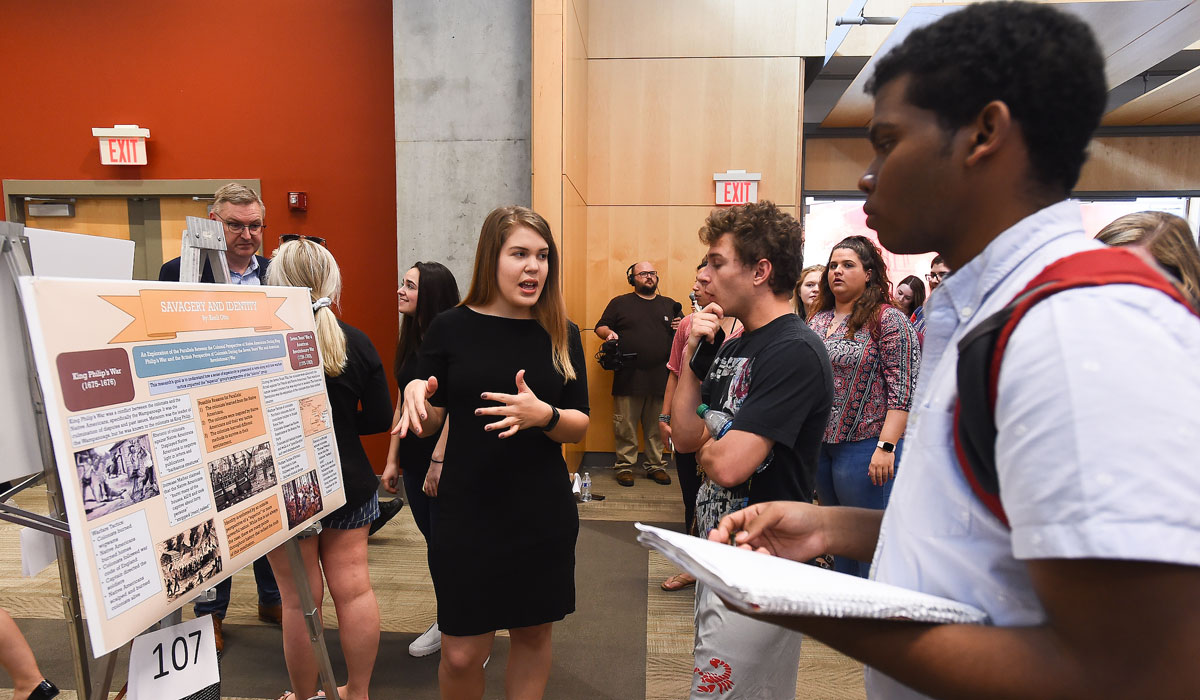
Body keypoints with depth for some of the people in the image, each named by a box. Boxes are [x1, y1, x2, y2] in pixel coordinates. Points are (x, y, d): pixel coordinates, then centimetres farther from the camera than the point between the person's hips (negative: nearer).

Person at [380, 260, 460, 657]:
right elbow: (402, 405, 13)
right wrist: (393, 459, 12)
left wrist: (439, 460, -22)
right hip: (415, 458, 8)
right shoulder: (410, 341, 10)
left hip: (448, 460, -8)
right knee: (434, 541, 17)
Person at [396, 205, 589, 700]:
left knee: (534, 636, 16)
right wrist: (416, 394, -22)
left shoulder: (562, 334, -1)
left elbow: (579, 427, -1)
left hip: (544, 515, 2)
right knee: (461, 655, 5)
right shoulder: (451, 328, -5)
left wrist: (542, 415, -22)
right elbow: (427, 425, 0)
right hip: (467, 515, -1)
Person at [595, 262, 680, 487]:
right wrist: (609, 333, -12)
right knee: (626, 426, 1)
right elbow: (600, 327, 9)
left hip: (661, 378, 3)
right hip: (628, 378, -2)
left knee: (657, 427, 9)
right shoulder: (619, 303, 9)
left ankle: (656, 465, 21)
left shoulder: (670, 305, 17)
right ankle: (625, 466, 13)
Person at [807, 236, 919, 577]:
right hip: (819, 443, 7)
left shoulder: (888, 320, -8)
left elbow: (904, 388, -14)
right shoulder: (817, 321, 11)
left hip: (864, 444, -7)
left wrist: (886, 446, -20)